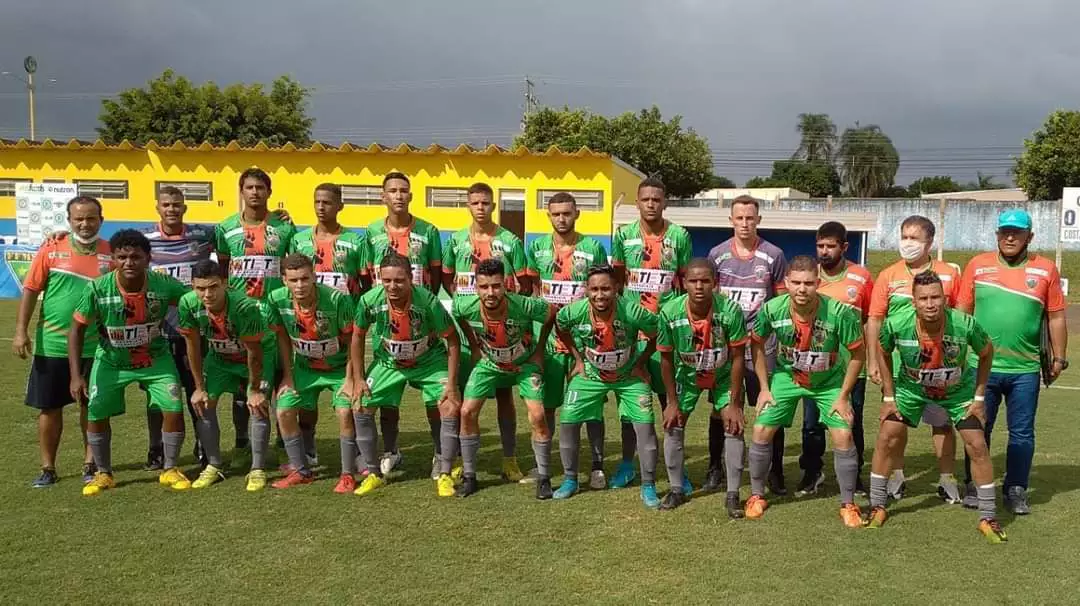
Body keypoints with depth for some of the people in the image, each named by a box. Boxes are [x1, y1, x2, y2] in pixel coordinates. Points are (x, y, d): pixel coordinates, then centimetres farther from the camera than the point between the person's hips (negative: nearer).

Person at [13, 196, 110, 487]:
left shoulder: (111, 254, -2)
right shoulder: (51, 249, -3)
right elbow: (30, 290, -1)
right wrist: (21, 331, -6)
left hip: (95, 347, 0)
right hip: (52, 345, 0)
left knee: (91, 406, 9)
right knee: (49, 408, 8)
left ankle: (91, 463, 23)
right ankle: (48, 468, 20)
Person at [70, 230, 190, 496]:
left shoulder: (164, 285, -26)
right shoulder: (97, 289, -26)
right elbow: (77, 329, -16)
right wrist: (76, 375, -20)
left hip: (156, 360, 0)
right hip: (111, 362, 0)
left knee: (174, 411, -8)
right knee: (96, 415, -1)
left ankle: (170, 470, 14)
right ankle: (103, 474, 23)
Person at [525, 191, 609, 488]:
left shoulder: (593, 247, -1)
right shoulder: (537, 247, 5)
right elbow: (532, 288, 13)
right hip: (549, 336, 2)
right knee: (546, 403, 9)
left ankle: (597, 466, 9)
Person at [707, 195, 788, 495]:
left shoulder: (773, 255, 0)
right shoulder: (717, 254, 4)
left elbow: (783, 300, 6)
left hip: (762, 342, -1)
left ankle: (775, 470, 13)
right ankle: (715, 466, 23)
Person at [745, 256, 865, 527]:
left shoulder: (840, 313, -31)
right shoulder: (771, 309, -25)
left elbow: (858, 354, -15)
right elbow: (757, 344, -5)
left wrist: (843, 397, -13)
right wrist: (764, 388, -5)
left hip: (829, 381, -1)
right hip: (786, 377, 2)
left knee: (843, 436, -11)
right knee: (761, 431, -5)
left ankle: (848, 504, 9)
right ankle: (757, 495, 17)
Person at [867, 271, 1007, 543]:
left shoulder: (965, 324, -32)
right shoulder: (896, 324, -30)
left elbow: (986, 353, -10)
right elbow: (883, 353, -8)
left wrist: (979, 397, -8)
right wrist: (888, 397, -7)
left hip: (958, 390, 0)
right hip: (911, 388, 1)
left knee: (977, 446, -5)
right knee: (887, 438, -8)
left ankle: (988, 518, 12)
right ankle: (877, 506, 10)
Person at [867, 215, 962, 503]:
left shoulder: (949, 274, 2)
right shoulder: (888, 276, 2)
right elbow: (874, 320, 2)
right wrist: (873, 360, -3)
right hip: (897, 362, 0)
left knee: (943, 422, 7)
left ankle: (947, 480, 18)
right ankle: (895, 477, 22)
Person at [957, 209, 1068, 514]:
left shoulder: (1045, 269, 1)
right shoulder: (977, 265, 0)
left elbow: (1056, 317, 5)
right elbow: (962, 312, 4)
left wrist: (1059, 357, 6)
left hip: (1025, 370, 0)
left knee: (1022, 433, 8)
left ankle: (1016, 490, 20)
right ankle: (974, 486, 22)